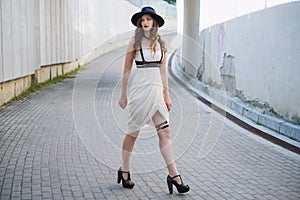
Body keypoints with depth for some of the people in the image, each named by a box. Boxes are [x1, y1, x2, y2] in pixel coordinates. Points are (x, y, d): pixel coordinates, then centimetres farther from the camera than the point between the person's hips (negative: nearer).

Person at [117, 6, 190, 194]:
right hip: (140, 88, -4)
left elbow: (163, 70, 14)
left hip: (157, 89, 4)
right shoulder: (135, 42, -1)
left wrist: (167, 95, 11)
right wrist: (123, 95, 2)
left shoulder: (161, 43, 10)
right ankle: (124, 171, 23)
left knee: (165, 132, -2)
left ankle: (174, 175, 1)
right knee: (133, 133, 6)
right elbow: (126, 70, 2)